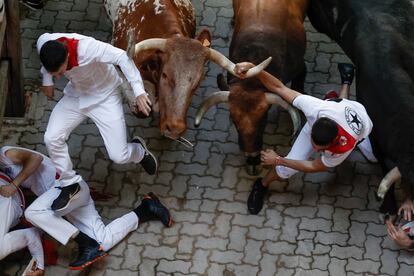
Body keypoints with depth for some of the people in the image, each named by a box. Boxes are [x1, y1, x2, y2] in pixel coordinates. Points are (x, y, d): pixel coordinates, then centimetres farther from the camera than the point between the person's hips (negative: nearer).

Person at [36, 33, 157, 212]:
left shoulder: (88, 48, -40)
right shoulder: (44, 44, -25)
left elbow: (122, 58, -34)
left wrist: (139, 92, -40)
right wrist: (47, 81, 7)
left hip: (104, 98, -4)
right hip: (74, 96, 4)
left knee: (119, 156, -7)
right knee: (52, 138, -15)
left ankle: (138, 151, 31)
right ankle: (70, 185, 8)